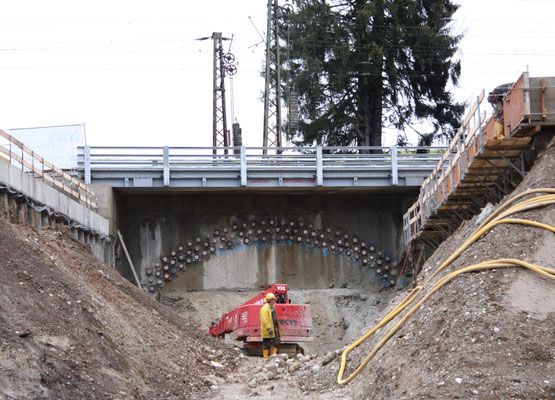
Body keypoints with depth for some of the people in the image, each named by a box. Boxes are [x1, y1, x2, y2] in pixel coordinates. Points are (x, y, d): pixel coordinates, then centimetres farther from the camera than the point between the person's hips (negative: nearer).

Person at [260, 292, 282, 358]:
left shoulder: (273, 307, 17)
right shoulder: (265, 308, -15)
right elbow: (265, 320, -23)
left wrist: (278, 327, 26)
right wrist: (269, 328, -29)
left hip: (274, 328, 9)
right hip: (268, 330, -9)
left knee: (277, 342, 6)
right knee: (267, 344, -3)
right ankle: (266, 358, 2)